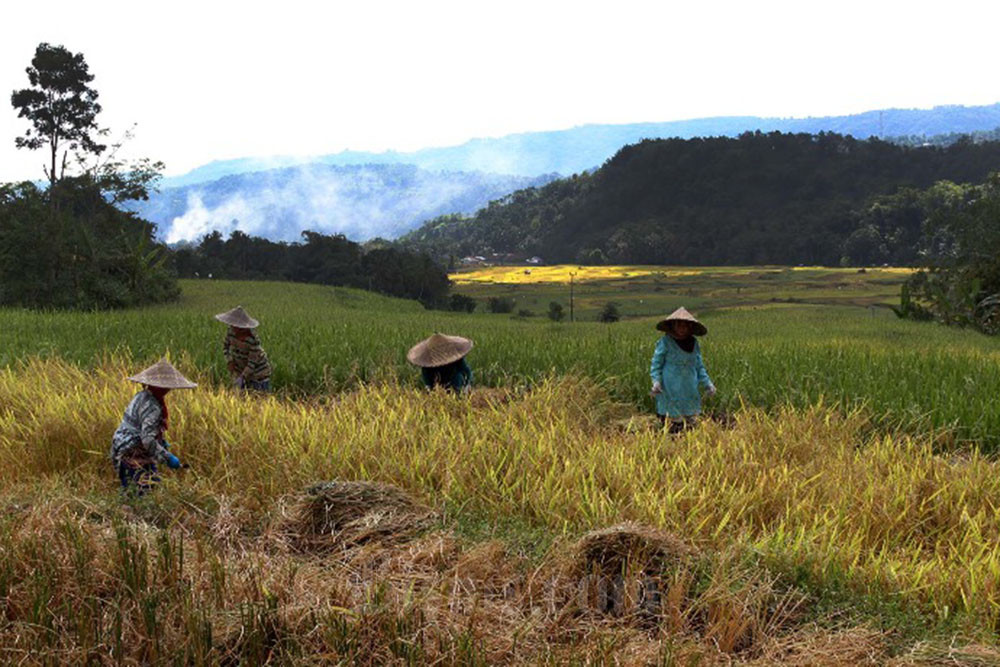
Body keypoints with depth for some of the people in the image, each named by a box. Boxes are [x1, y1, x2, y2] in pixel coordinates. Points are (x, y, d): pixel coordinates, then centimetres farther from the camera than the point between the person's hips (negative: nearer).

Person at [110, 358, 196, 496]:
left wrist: (163, 443, 18)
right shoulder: (151, 407, -23)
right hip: (132, 457, -10)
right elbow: (148, 440, -28)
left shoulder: (142, 397, 8)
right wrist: (168, 458, -22)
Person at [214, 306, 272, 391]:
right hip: (240, 367, 5)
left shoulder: (253, 340, -32)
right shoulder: (231, 331, -17)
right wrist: (229, 362, -9)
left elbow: (253, 362, -27)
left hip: (257, 368, -5)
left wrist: (242, 377, -29)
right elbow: (225, 346, 2)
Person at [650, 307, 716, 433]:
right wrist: (656, 381, -16)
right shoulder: (665, 342, -5)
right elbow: (656, 364, -2)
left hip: (690, 392, 5)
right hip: (671, 392, -5)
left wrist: (707, 383, 9)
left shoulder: (694, 343, 10)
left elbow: (699, 366, 18)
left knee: (691, 419, 8)